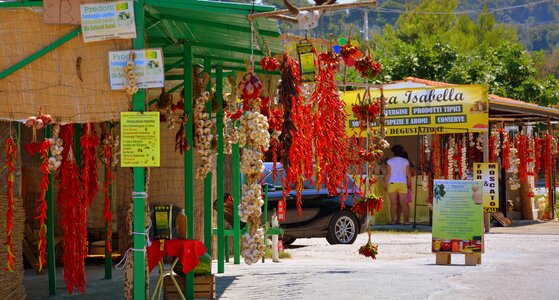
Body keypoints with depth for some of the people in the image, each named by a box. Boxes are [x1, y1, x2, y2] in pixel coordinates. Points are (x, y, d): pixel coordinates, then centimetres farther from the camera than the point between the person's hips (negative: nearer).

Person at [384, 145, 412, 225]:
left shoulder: (390, 161, 0)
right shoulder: (405, 161, 4)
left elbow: (388, 174, -2)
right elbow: (408, 174, 4)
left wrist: (385, 184, 4)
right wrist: (409, 182, 14)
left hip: (392, 183, -1)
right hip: (402, 183, 1)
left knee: (393, 203, -1)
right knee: (403, 203, 3)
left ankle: (393, 220, -3)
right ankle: (406, 220, 1)